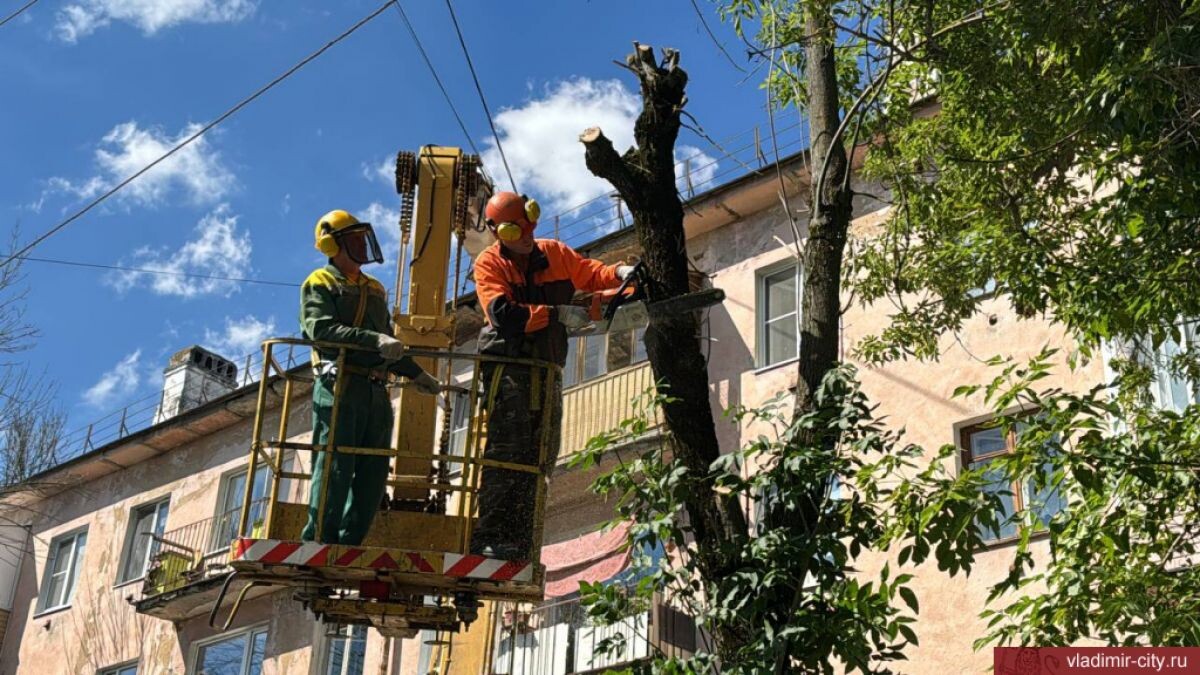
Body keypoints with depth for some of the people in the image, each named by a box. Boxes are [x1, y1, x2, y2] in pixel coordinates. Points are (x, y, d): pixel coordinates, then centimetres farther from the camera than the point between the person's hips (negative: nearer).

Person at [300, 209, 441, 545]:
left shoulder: (375, 289, 26)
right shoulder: (319, 284, 4)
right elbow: (322, 330, -15)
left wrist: (416, 373, 25)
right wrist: (374, 340, -25)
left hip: (377, 390, 7)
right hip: (339, 385, -7)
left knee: (374, 473, 1)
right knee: (335, 469, -12)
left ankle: (348, 545, 4)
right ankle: (317, 545, -10)